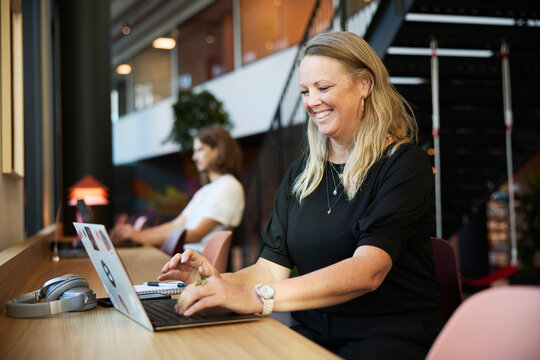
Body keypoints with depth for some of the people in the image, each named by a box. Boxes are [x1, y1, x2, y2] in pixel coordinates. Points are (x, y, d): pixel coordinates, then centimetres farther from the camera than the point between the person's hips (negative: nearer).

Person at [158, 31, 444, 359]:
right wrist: (216, 280, -14)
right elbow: (274, 267, 7)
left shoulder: (404, 164, -7)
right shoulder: (301, 173, 12)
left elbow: (367, 270, -22)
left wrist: (258, 298, -33)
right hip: (313, 333, 4)